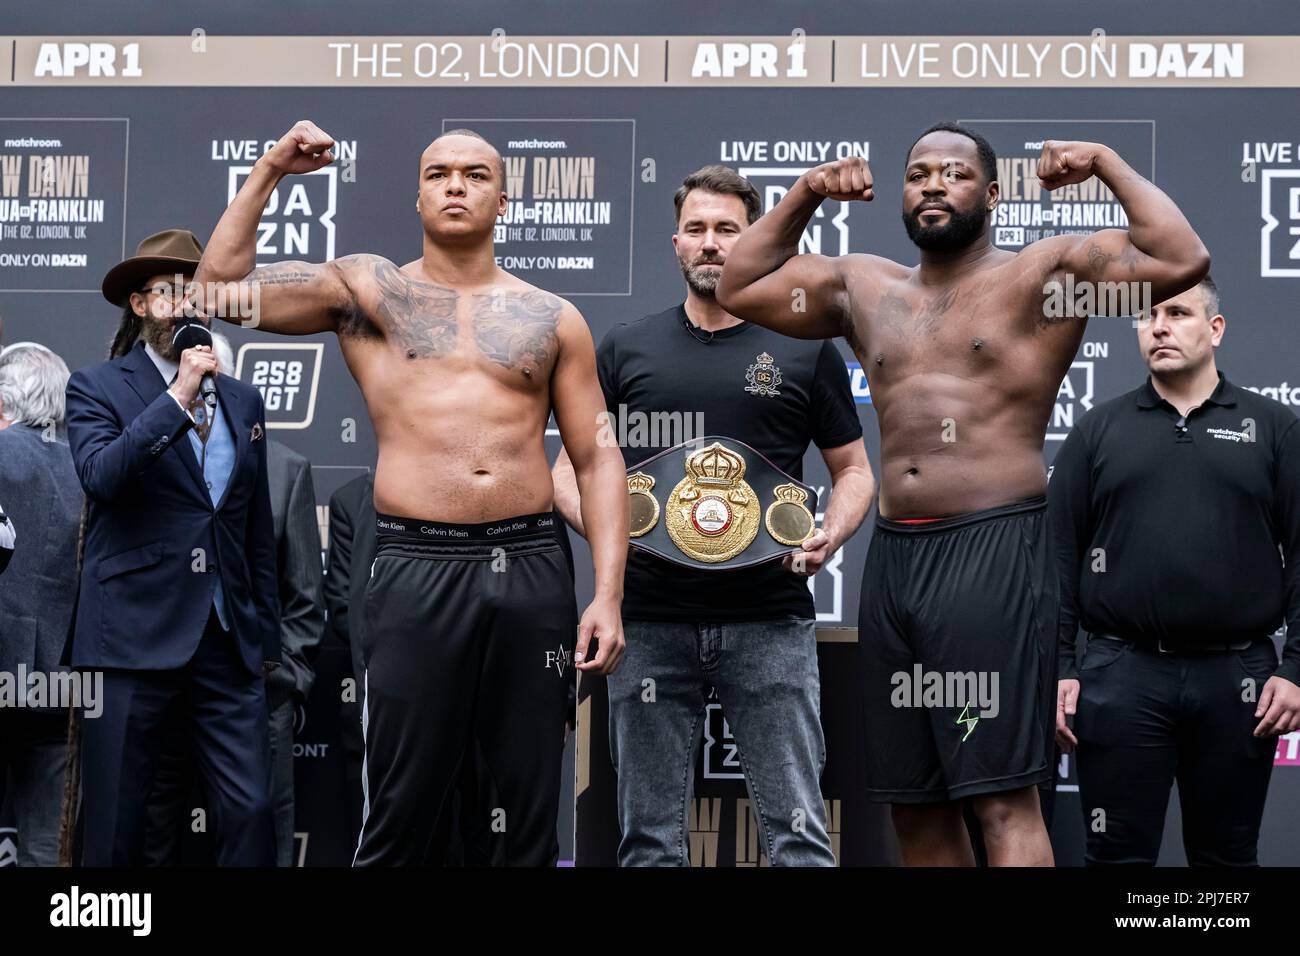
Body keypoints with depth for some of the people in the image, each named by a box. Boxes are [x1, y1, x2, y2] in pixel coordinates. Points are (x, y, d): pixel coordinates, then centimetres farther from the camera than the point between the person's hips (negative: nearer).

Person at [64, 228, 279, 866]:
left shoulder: (243, 402, 16)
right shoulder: (97, 388, 3)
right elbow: (100, 476, -17)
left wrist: (266, 639, 17)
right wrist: (178, 398, -17)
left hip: (228, 646, 4)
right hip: (133, 640, -4)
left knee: (250, 812, -3)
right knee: (115, 827, 1)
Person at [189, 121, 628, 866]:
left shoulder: (552, 319, 11)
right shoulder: (367, 289, 9)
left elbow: (599, 459, 9)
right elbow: (217, 292, 2)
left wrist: (609, 595, -1)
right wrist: (270, 173, -2)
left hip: (532, 567, 2)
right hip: (417, 570, -1)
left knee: (534, 811, 7)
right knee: (401, 811, 1)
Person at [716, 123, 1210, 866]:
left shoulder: (1042, 273, 0)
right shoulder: (866, 287, 17)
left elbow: (1183, 262, -11)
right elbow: (740, 289, 23)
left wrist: (1108, 163, -6)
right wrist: (803, 197, 16)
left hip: (993, 550, -6)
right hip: (893, 555, 7)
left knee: (1004, 796, -12)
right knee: (914, 802, 13)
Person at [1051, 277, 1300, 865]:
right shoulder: (1099, 431, 9)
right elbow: (1059, 555, 6)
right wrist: (1058, 668, -2)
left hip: (1236, 679, 0)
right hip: (1122, 677, 0)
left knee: (1227, 856, 9)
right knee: (1119, 855, 2)